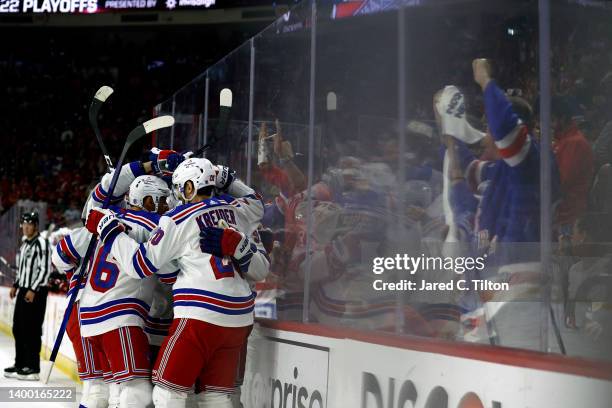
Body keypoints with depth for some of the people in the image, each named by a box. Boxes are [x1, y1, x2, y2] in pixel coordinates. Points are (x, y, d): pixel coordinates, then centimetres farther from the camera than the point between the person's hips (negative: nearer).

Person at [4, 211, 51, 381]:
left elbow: (45, 269, -17)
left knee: (32, 330, -8)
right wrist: (16, 285, 20)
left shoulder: (41, 243, -12)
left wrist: (33, 290, -19)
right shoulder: (25, 243, 16)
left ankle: (33, 368, -4)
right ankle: (20, 364, 24)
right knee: (18, 328, 13)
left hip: (36, 292, -9)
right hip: (23, 290, 9)